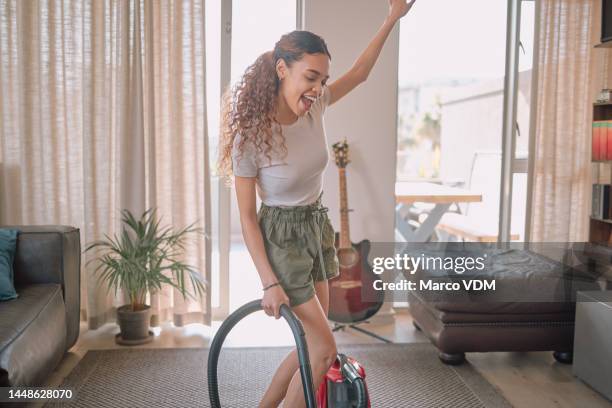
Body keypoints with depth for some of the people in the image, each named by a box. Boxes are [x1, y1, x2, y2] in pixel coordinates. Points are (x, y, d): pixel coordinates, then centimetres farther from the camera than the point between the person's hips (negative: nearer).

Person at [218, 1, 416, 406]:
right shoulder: (250, 133, -23)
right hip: (281, 238, -7)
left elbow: (358, 74, 12)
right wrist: (269, 283, -20)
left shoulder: (314, 106, -7)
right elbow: (247, 216, -17)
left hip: (318, 228, 7)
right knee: (324, 350, -4)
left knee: (311, 345, 13)